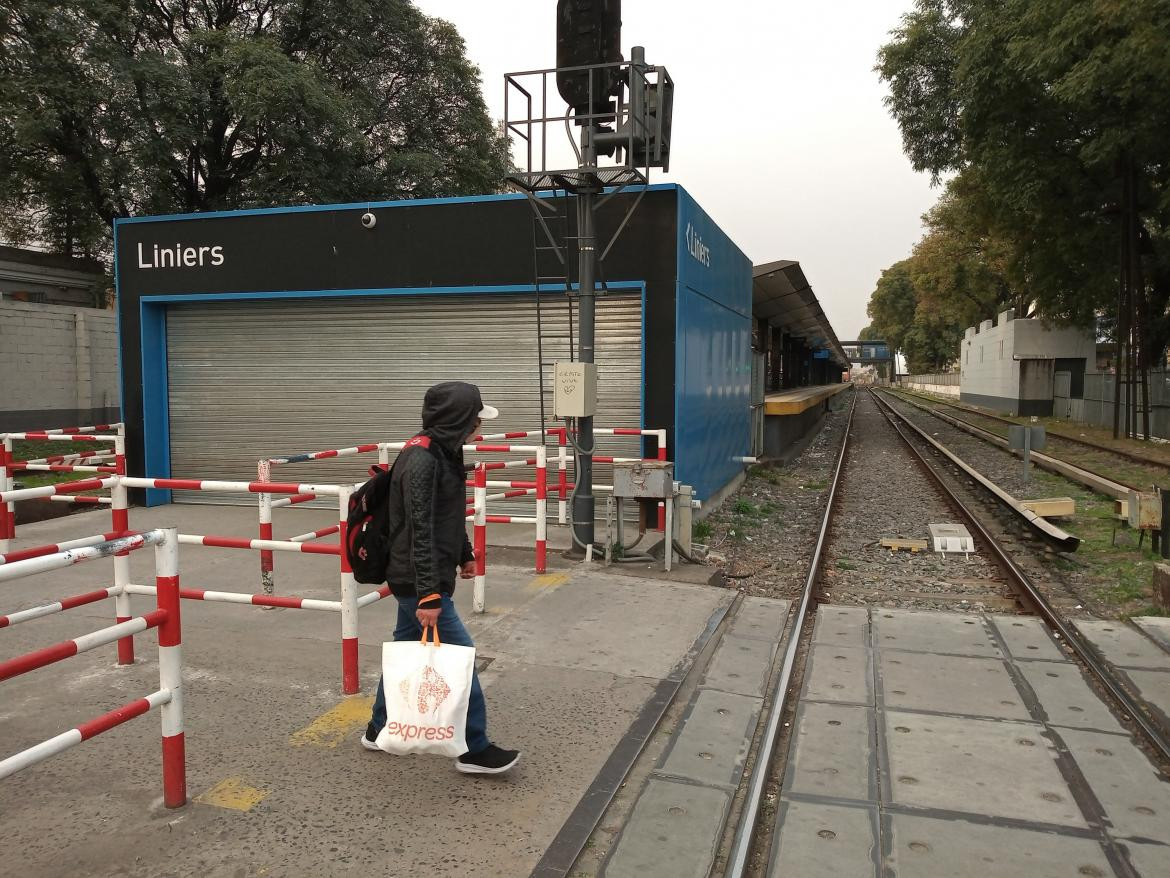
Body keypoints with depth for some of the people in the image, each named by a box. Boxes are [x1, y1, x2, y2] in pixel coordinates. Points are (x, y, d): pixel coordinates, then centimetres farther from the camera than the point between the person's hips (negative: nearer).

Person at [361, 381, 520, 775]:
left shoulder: (445, 451, 6)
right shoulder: (421, 460, -24)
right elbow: (419, 531, -26)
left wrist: (464, 553, 28)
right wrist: (429, 595, -27)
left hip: (413, 579, 10)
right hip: (417, 580, -10)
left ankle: (379, 729, 36)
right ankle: (475, 749, 10)